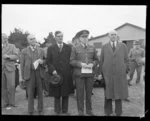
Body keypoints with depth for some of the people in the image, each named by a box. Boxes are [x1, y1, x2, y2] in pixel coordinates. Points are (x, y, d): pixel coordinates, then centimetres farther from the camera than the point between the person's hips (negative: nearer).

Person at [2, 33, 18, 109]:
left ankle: (11, 103, 4)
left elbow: (16, 56, -2)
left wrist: (8, 56, -17)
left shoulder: (12, 46, 7)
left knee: (11, 86, -6)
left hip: (9, 69, -3)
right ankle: (4, 103, 13)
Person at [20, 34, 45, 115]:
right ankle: (31, 112, 14)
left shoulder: (41, 50, 9)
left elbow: (45, 61, 14)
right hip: (29, 74, -2)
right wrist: (23, 77, -1)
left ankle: (40, 111, 19)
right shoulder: (24, 51, 3)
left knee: (40, 93, 6)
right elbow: (22, 65, 4)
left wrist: (41, 61, -10)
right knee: (30, 94, 2)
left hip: (39, 74, 2)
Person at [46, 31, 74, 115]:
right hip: (55, 74, 0)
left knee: (66, 94, 5)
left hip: (66, 75, 1)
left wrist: (70, 71, -3)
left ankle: (65, 111, 16)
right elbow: (48, 61, 5)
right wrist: (52, 70, -10)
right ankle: (57, 111, 17)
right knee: (57, 95, 6)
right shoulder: (51, 48, 9)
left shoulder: (68, 48, 10)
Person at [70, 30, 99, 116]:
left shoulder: (92, 48, 11)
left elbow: (96, 59, 14)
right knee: (80, 93, 3)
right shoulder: (75, 48, 3)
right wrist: (80, 64, -16)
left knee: (89, 92, 9)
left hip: (90, 73, 3)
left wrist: (93, 64, -7)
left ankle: (89, 110, 23)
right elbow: (72, 61, 0)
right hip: (79, 73, -2)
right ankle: (80, 111, 16)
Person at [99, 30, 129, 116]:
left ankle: (118, 113, 19)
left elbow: (126, 60, 6)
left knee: (119, 93, 6)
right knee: (108, 94, 6)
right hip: (107, 74, 0)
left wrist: (125, 72, 2)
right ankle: (108, 113, 19)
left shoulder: (123, 46, 4)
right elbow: (101, 61, 7)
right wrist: (102, 73, 3)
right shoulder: (104, 47, 6)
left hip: (119, 74, 0)